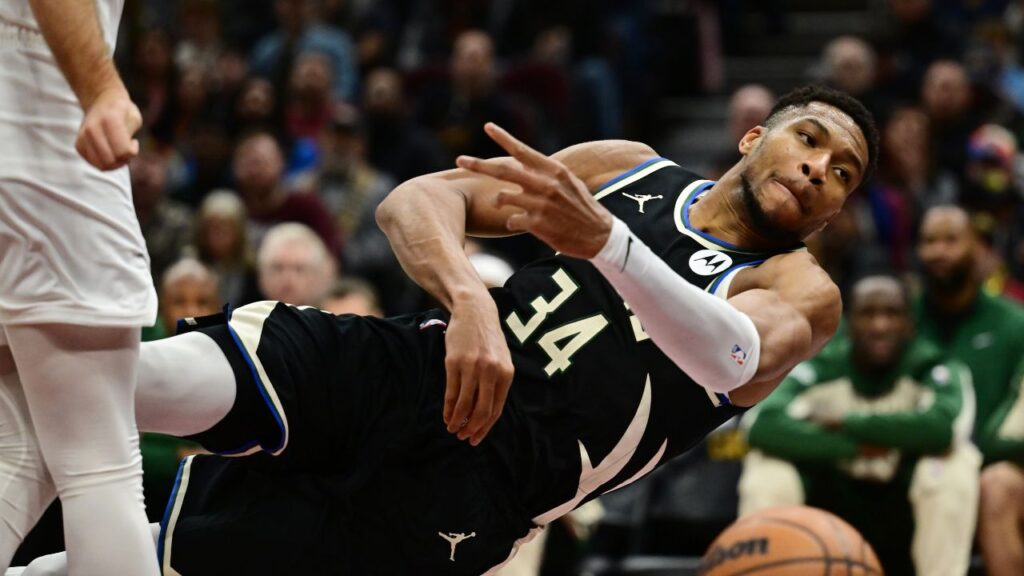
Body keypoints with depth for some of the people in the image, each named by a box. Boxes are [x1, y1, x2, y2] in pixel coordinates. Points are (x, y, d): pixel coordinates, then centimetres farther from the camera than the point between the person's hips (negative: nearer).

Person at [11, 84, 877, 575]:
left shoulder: (801, 294, 7)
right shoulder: (628, 169, 16)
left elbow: (734, 357, -20)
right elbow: (415, 201, 5)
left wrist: (601, 239, -37)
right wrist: (468, 299, -19)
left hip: (466, 491, -3)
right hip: (406, 373, 3)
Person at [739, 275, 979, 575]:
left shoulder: (932, 369, -12)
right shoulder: (819, 370, -11)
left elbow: (942, 427, -36)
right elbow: (765, 427, -29)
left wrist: (845, 423, -25)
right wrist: (855, 446, -31)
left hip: (904, 522, -1)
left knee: (954, 462, -29)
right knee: (766, 469, -25)